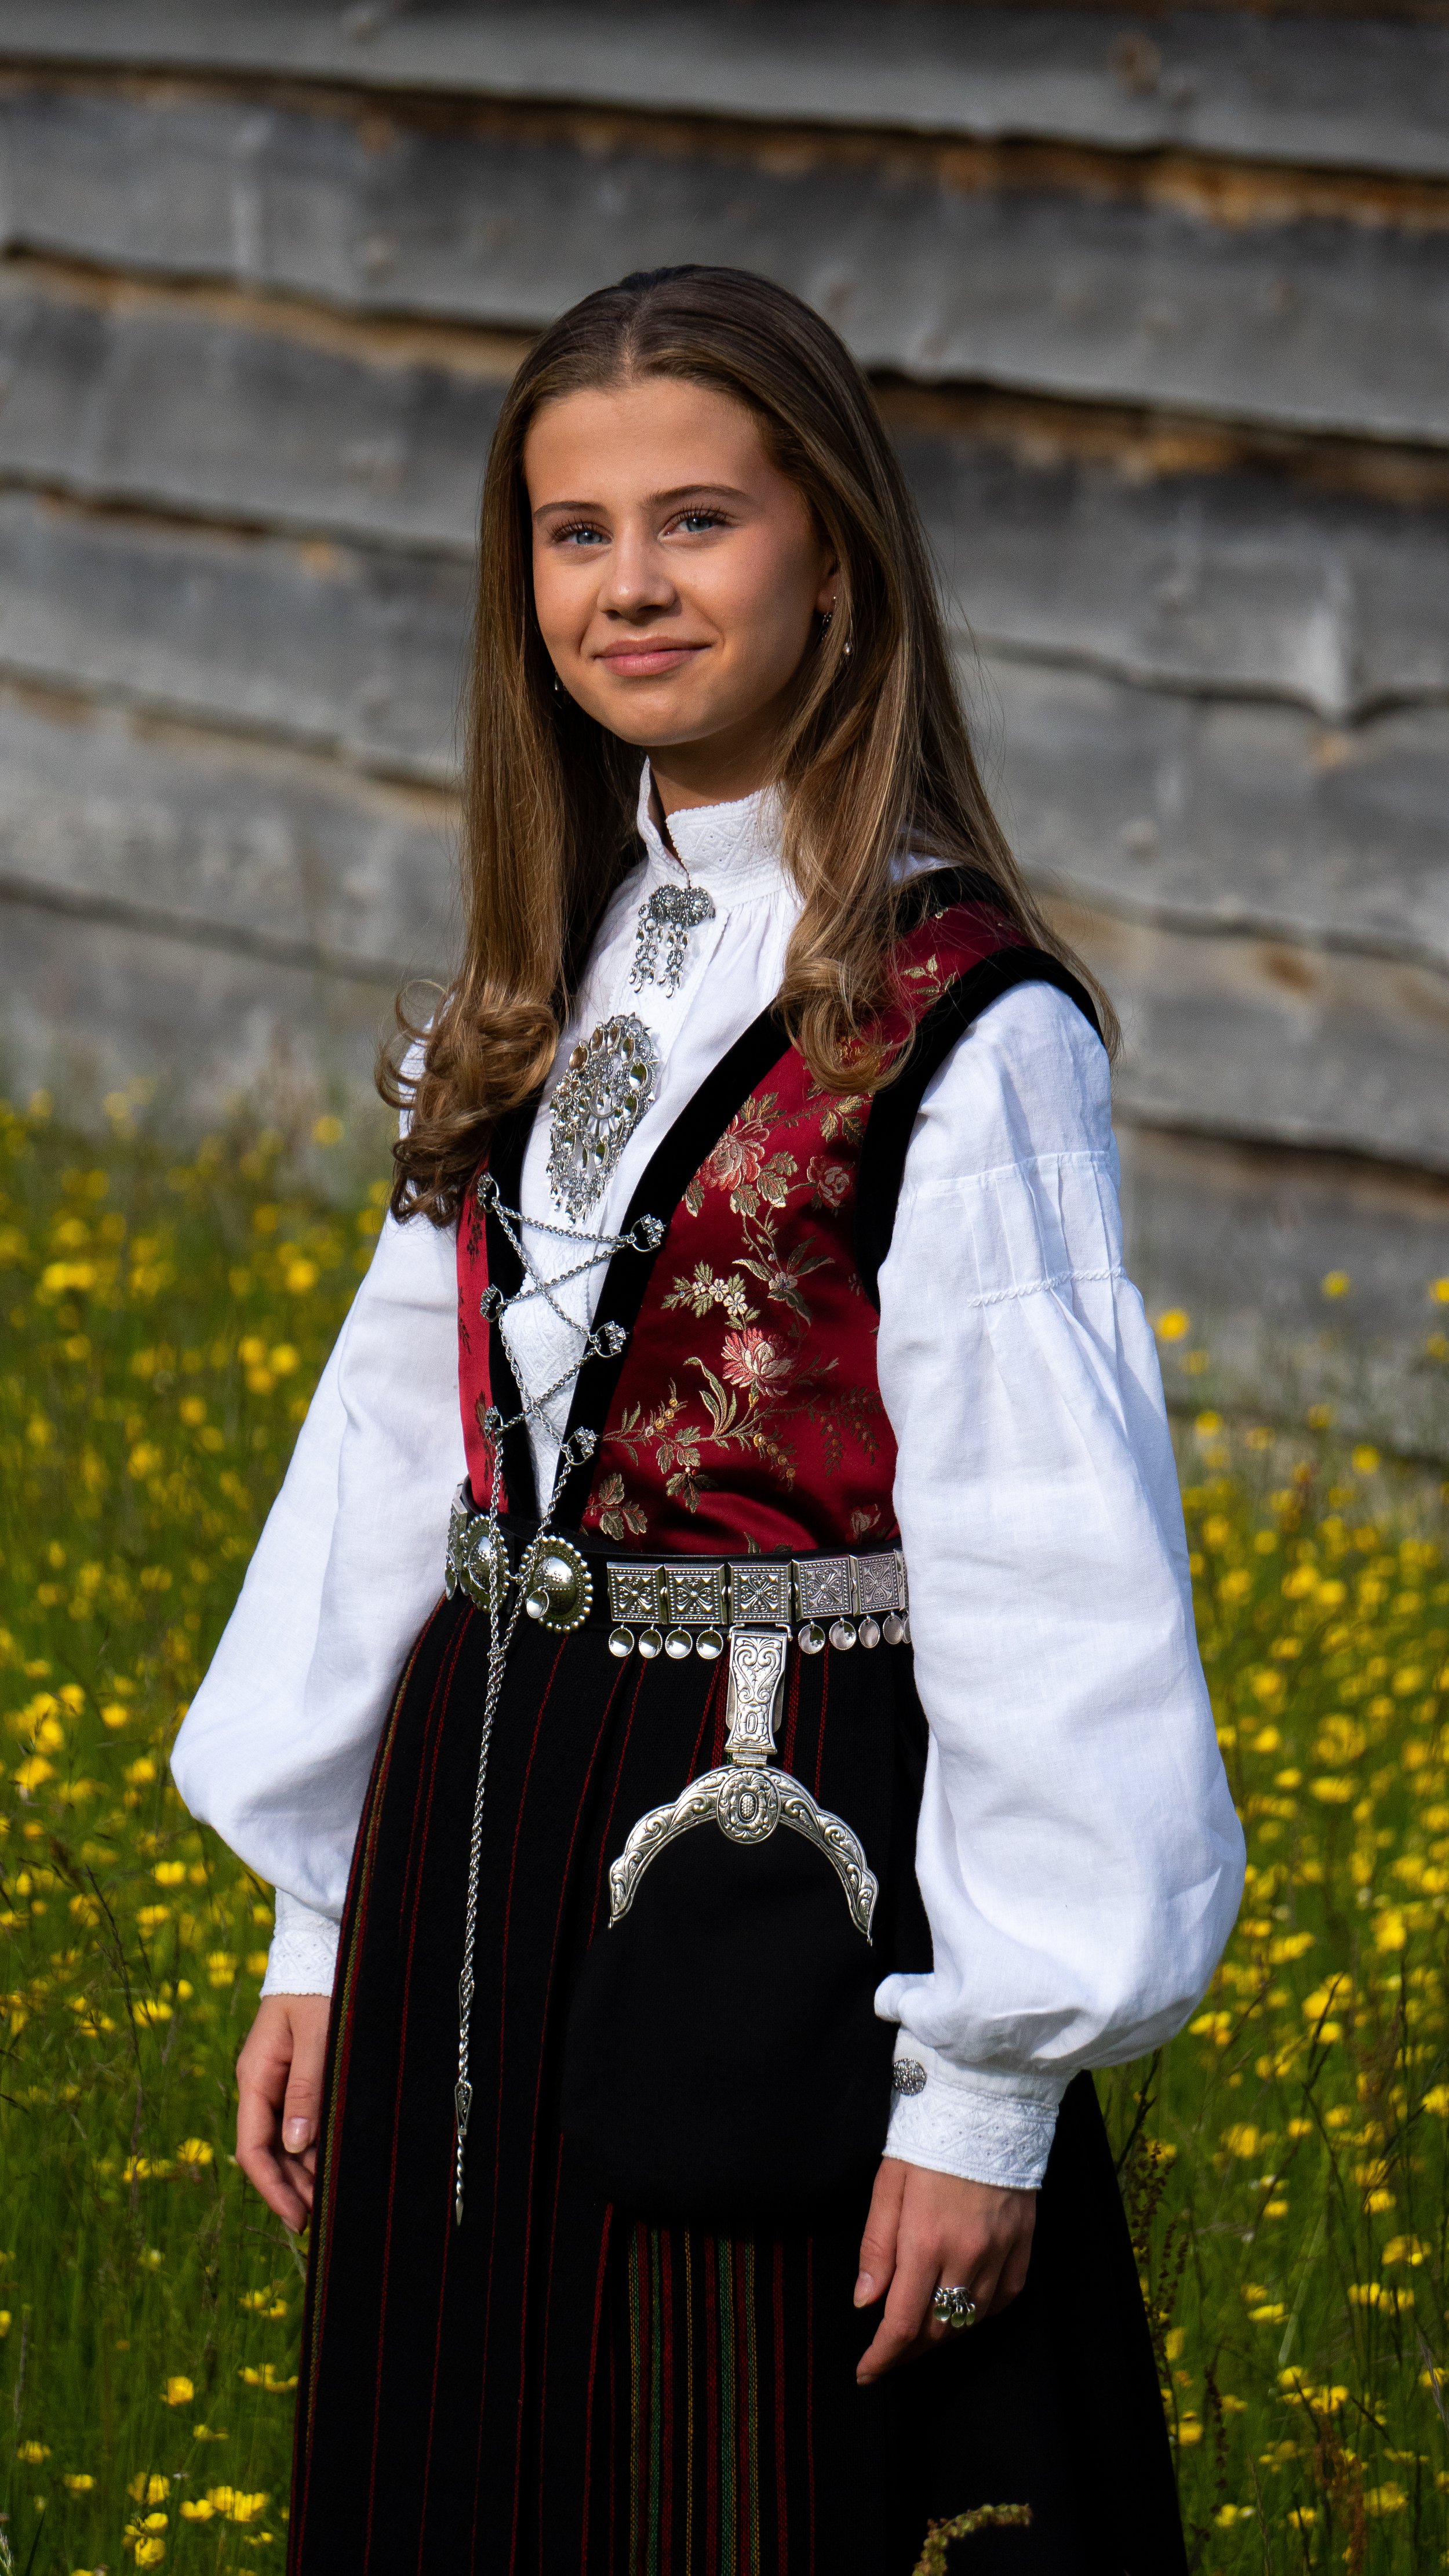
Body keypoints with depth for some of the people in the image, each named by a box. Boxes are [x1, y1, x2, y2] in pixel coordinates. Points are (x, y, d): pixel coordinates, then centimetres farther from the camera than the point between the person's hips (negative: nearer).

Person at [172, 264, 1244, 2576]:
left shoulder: (957, 1024, -13)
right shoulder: (549, 984, 9)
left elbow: (1046, 1555, -15)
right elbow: (409, 1430, 13)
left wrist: (997, 2083, -16)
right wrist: (319, 1926, 12)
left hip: (781, 1861, -7)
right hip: (484, 1848, 7)